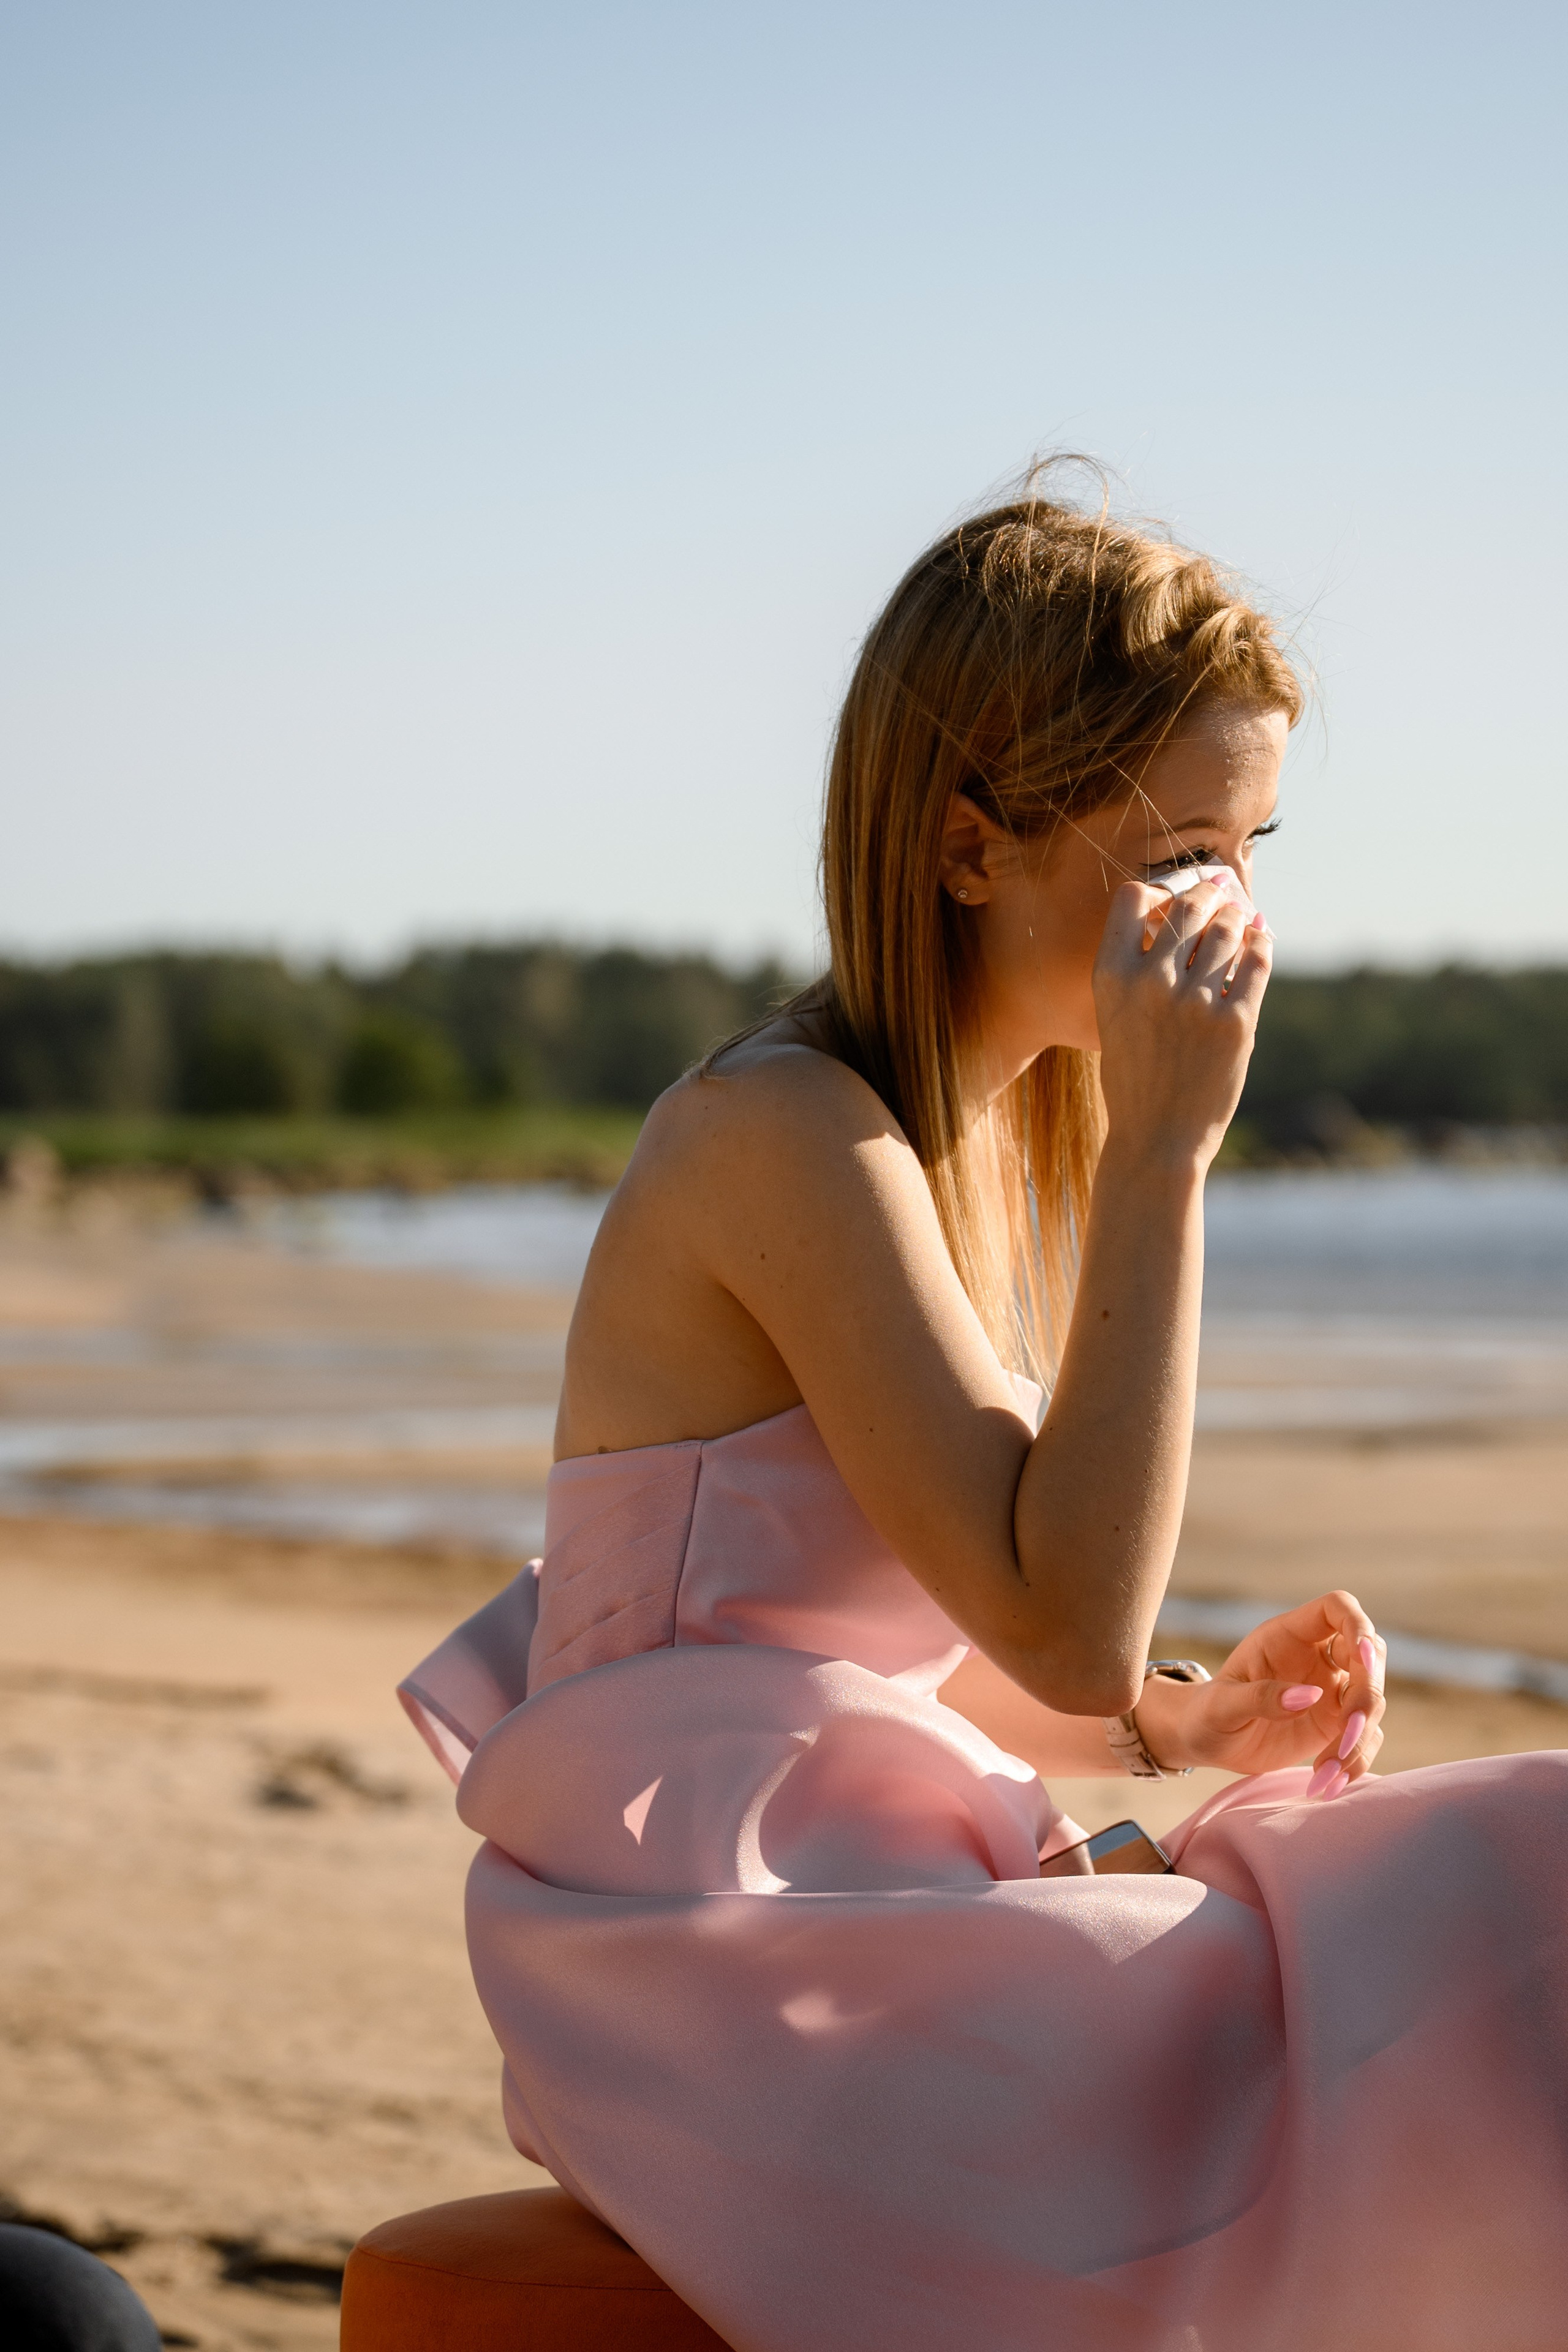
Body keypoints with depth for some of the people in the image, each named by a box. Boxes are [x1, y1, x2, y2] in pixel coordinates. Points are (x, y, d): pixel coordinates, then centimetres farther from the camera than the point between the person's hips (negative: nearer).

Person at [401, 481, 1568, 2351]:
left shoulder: (993, 1142, 14)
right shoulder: (787, 1133, -15)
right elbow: (1066, 1626, -22)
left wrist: (1177, 1726, 1)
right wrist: (1162, 1153, -21)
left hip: (864, 1907, 9)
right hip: (730, 1959, -9)